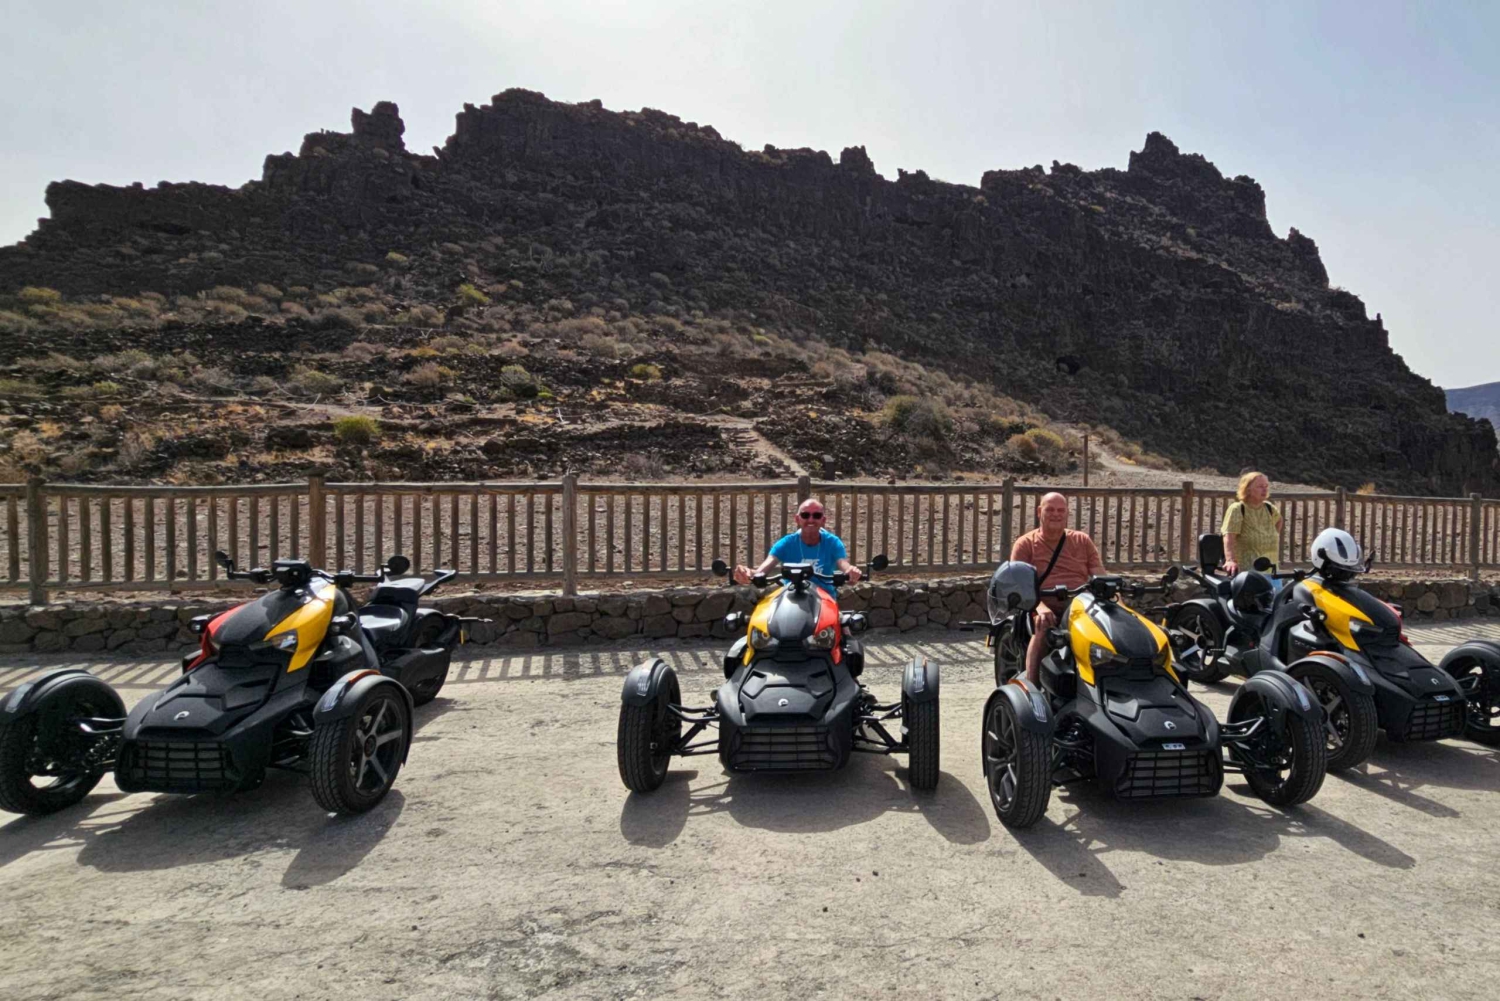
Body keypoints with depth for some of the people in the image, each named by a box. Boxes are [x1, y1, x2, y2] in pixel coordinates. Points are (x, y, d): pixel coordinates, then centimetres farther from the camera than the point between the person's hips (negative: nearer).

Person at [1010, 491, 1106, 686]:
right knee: (1043, 626, -37)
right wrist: (1039, 606, -24)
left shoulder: (1083, 541, 20)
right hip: (1048, 611, -3)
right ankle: (1031, 686, -36)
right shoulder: (1025, 544, 10)